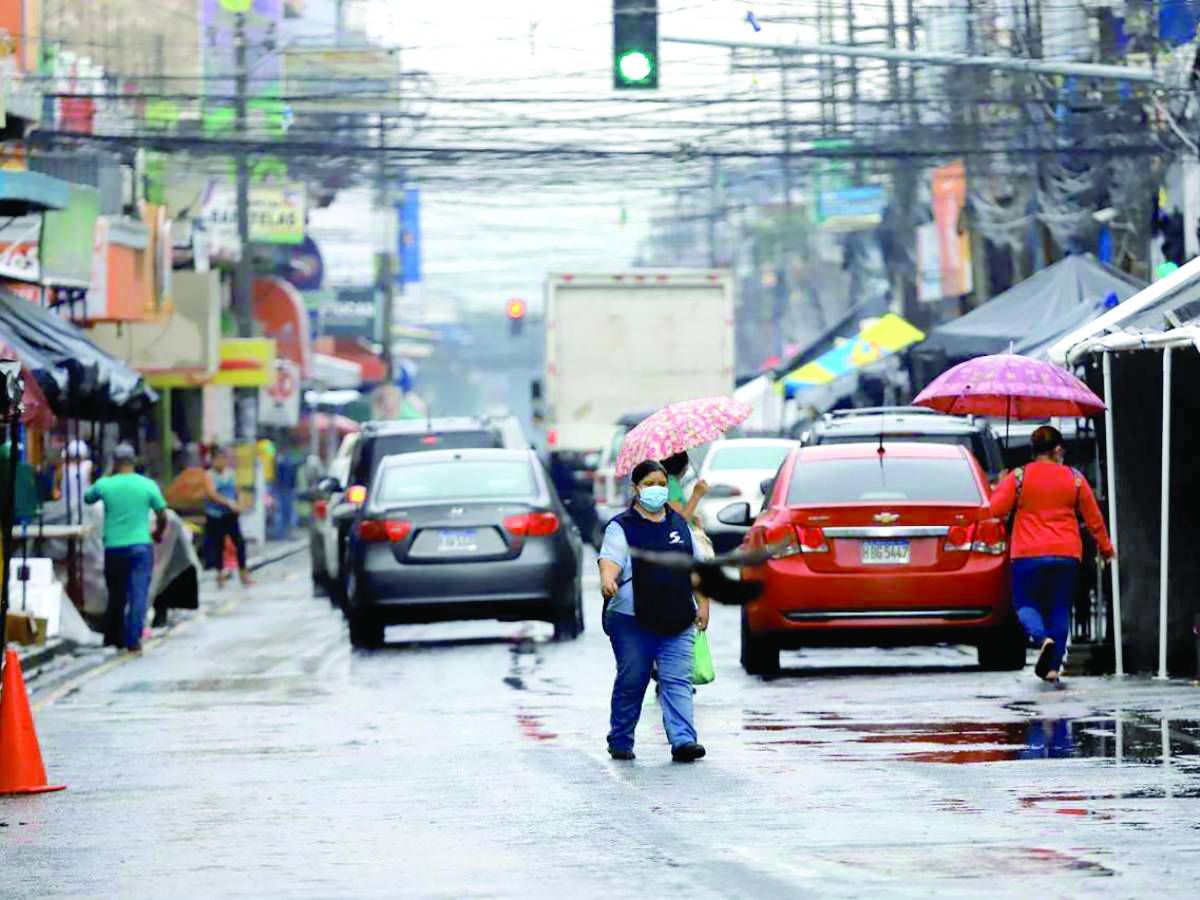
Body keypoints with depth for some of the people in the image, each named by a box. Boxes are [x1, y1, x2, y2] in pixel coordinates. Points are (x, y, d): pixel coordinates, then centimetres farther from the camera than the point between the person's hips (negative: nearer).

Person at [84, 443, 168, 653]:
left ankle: (113, 637, 20)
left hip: (114, 547, 2)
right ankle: (133, 640, -9)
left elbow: (88, 498, 17)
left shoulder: (104, 484, -3)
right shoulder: (148, 485, -4)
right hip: (141, 546, -1)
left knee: (116, 595, 14)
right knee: (139, 594, -1)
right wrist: (158, 533, 21)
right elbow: (162, 515, 1)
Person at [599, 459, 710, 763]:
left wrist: (703, 605, 13)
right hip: (633, 621, -3)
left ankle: (683, 740, -17)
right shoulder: (622, 527, 0)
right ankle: (620, 741, 16)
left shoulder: (679, 524, 17)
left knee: (677, 681, -8)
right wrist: (608, 579, -38)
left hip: (678, 623, 3)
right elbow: (610, 559, -16)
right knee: (631, 682, 3)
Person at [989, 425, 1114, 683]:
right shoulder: (1075, 479, 4)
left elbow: (997, 509, -4)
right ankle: (1053, 666, 4)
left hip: (1029, 555, -2)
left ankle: (1042, 638, -21)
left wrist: (1001, 487, 15)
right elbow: (1094, 518, 10)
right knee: (1060, 610, 11)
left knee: (1026, 604, 10)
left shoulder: (1019, 477, -3)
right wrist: (1106, 548, 23)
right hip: (1067, 555, 2)